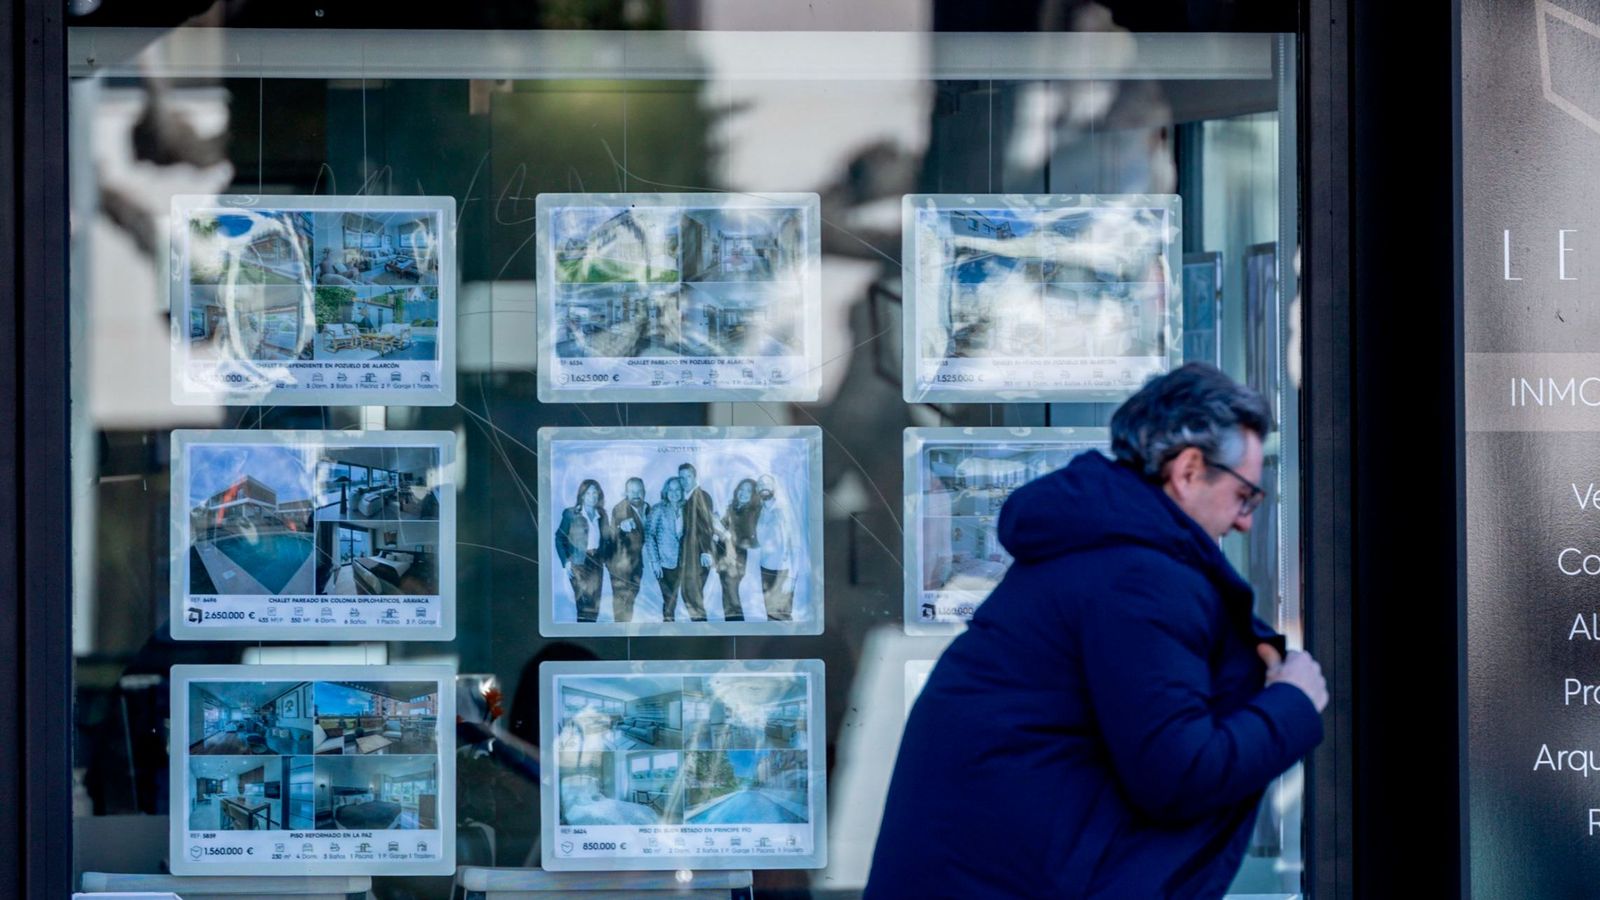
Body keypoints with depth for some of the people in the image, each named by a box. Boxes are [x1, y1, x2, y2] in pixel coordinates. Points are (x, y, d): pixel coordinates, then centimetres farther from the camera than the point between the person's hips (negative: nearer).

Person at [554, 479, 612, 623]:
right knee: (585, 603, -14)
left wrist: (607, 558, 0)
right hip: (579, 563, -5)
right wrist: (566, 561, -10)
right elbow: (559, 538, 0)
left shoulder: (601, 515, 14)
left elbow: (606, 540, 16)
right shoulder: (570, 514, 1)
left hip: (597, 563, 5)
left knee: (594, 605, 0)